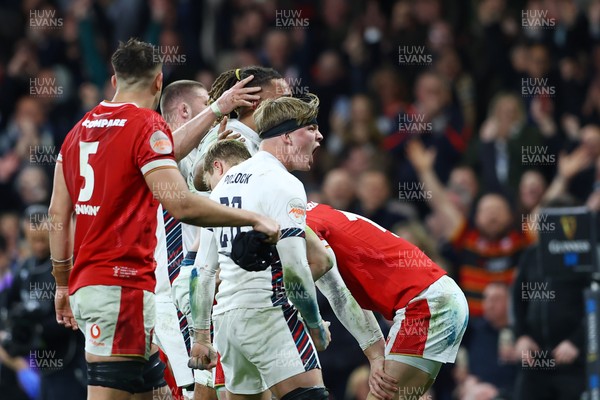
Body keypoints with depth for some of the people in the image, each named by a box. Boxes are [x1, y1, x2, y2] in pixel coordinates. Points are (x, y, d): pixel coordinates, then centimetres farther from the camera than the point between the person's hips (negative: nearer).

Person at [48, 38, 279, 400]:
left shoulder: (80, 129, 15)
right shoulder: (148, 126, -8)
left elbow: (59, 214, 17)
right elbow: (181, 205, -18)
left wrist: (63, 283, 24)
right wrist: (252, 218, -9)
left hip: (85, 284, 8)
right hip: (121, 286, -8)